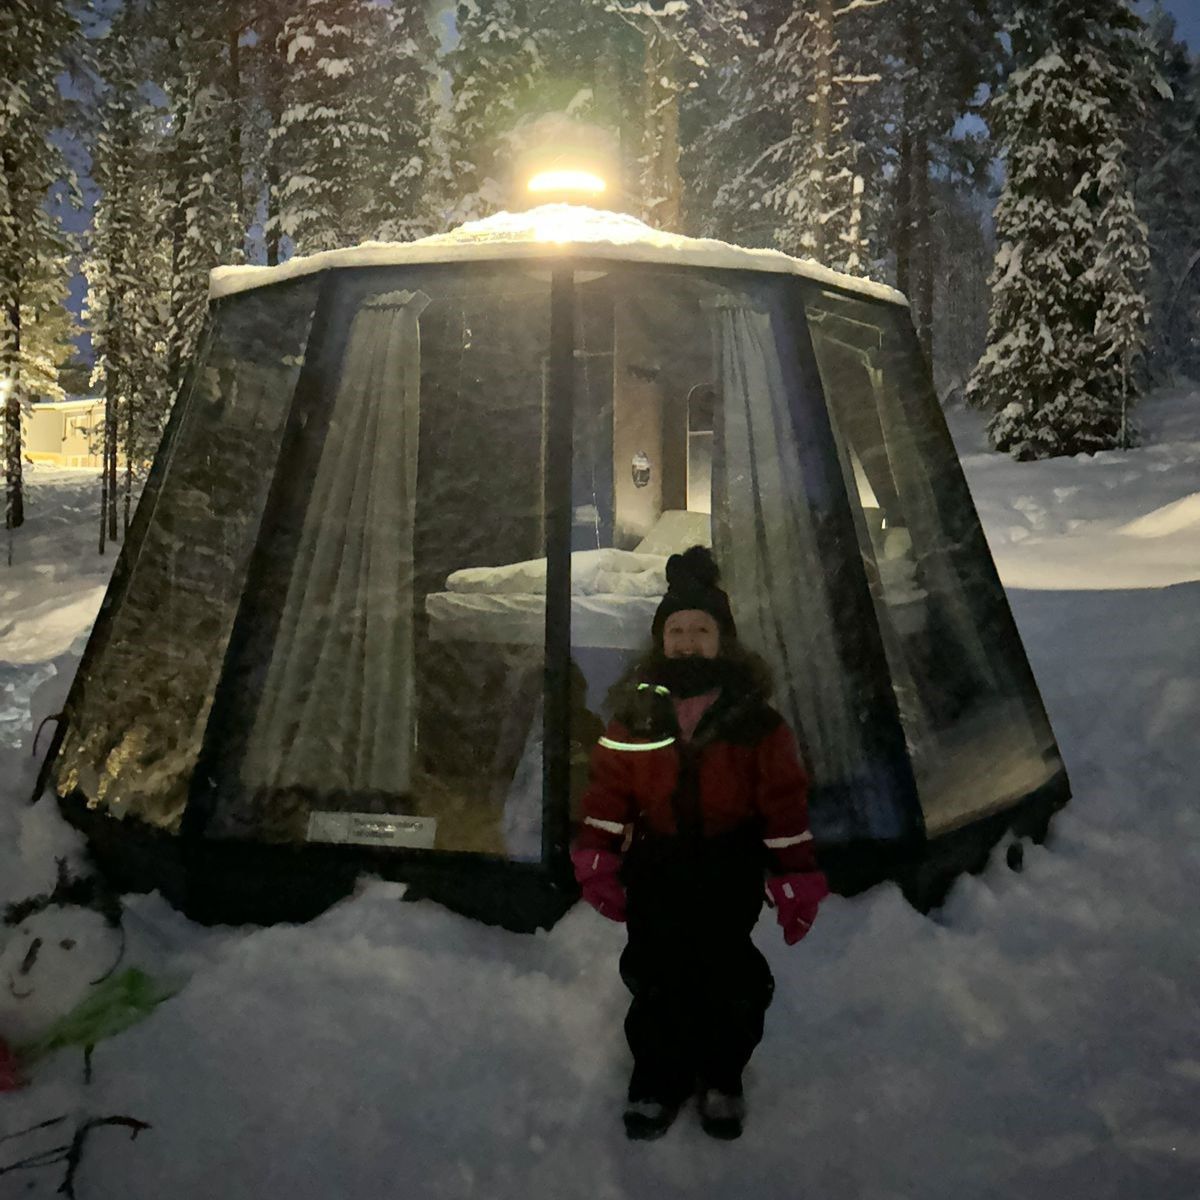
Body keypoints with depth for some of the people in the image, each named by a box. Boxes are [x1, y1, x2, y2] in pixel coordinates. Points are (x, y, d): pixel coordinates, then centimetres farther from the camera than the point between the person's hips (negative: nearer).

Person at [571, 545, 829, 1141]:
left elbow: (784, 802, -4)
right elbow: (608, 791, 2)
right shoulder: (636, 712, -4)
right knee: (654, 977, 9)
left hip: (730, 872, -1)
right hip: (655, 871, 1)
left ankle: (722, 1076, 32)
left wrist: (796, 880, -4)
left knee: (728, 980, 8)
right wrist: (598, 864, -3)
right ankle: (656, 1076, 30)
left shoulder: (753, 717, -8)